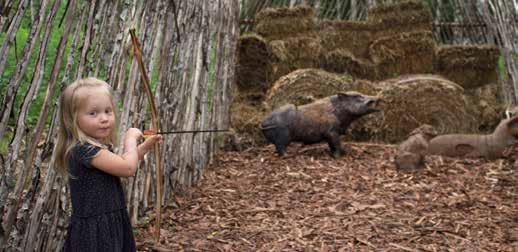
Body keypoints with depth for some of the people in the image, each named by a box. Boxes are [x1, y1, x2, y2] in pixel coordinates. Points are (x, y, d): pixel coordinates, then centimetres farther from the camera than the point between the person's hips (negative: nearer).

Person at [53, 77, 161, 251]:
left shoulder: (100, 147, 8)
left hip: (109, 224, 9)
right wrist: (130, 139, -9)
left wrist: (143, 147, 14)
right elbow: (128, 168, -25)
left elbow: (122, 166, 25)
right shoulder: (84, 149, -22)